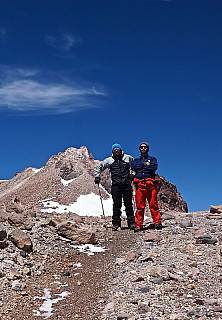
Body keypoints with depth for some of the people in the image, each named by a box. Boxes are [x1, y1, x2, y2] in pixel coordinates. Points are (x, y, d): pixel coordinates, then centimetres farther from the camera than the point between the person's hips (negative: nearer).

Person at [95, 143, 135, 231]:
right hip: (115, 185, 0)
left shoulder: (127, 158, 10)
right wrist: (97, 176, 12)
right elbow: (99, 166, 22)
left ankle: (131, 222, 8)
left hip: (127, 184, 0)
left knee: (128, 204, 2)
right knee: (116, 204, -2)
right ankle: (116, 223, 3)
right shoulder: (109, 160, 11)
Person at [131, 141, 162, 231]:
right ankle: (138, 225, -2)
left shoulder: (153, 159, 19)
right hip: (139, 185, 1)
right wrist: (145, 164, -3)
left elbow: (154, 167, -3)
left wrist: (141, 169, -2)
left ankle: (157, 222, -6)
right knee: (139, 206, -3)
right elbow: (133, 167, 3)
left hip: (151, 184, -1)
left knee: (153, 204, -8)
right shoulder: (136, 160, 26)